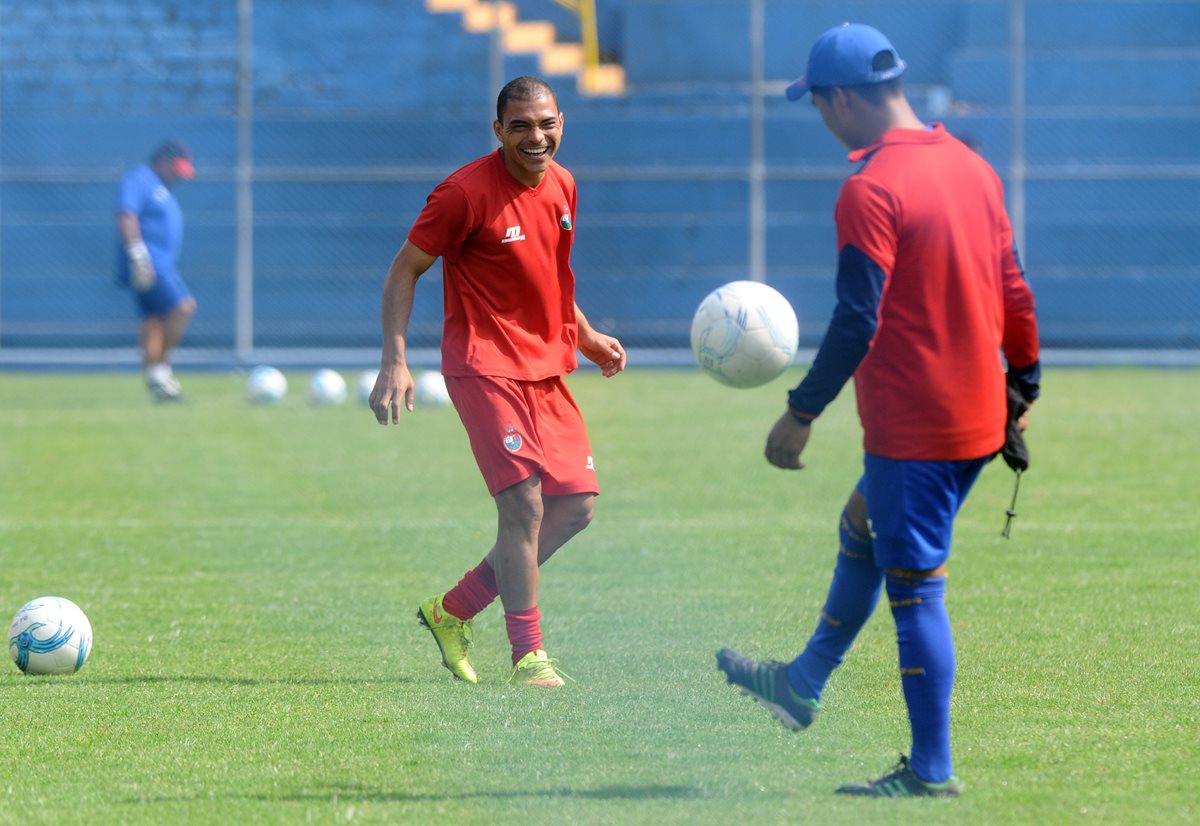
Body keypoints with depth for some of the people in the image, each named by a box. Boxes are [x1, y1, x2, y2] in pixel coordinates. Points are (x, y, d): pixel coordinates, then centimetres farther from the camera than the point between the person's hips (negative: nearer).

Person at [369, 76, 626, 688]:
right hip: (485, 366, -8)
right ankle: (528, 654, -7)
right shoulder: (466, 193, -15)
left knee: (575, 505, 5)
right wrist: (394, 362, -17)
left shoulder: (562, 186, 8)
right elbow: (405, 270, -9)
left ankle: (453, 611, 18)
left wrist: (585, 336, 18)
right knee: (523, 503, -16)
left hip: (544, 368, 8)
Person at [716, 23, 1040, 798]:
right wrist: (1024, 385, 22)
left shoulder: (872, 191, -18)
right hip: (978, 418, 9)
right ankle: (802, 685, 42)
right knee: (863, 530, 27)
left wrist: (801, 412, -14)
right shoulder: (973, 168, 7)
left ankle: (932, 773, 3)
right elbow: (1013, 292, 12)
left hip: (912, 428, -9)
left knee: (915, 588, -1)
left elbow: (858, 321, -20)